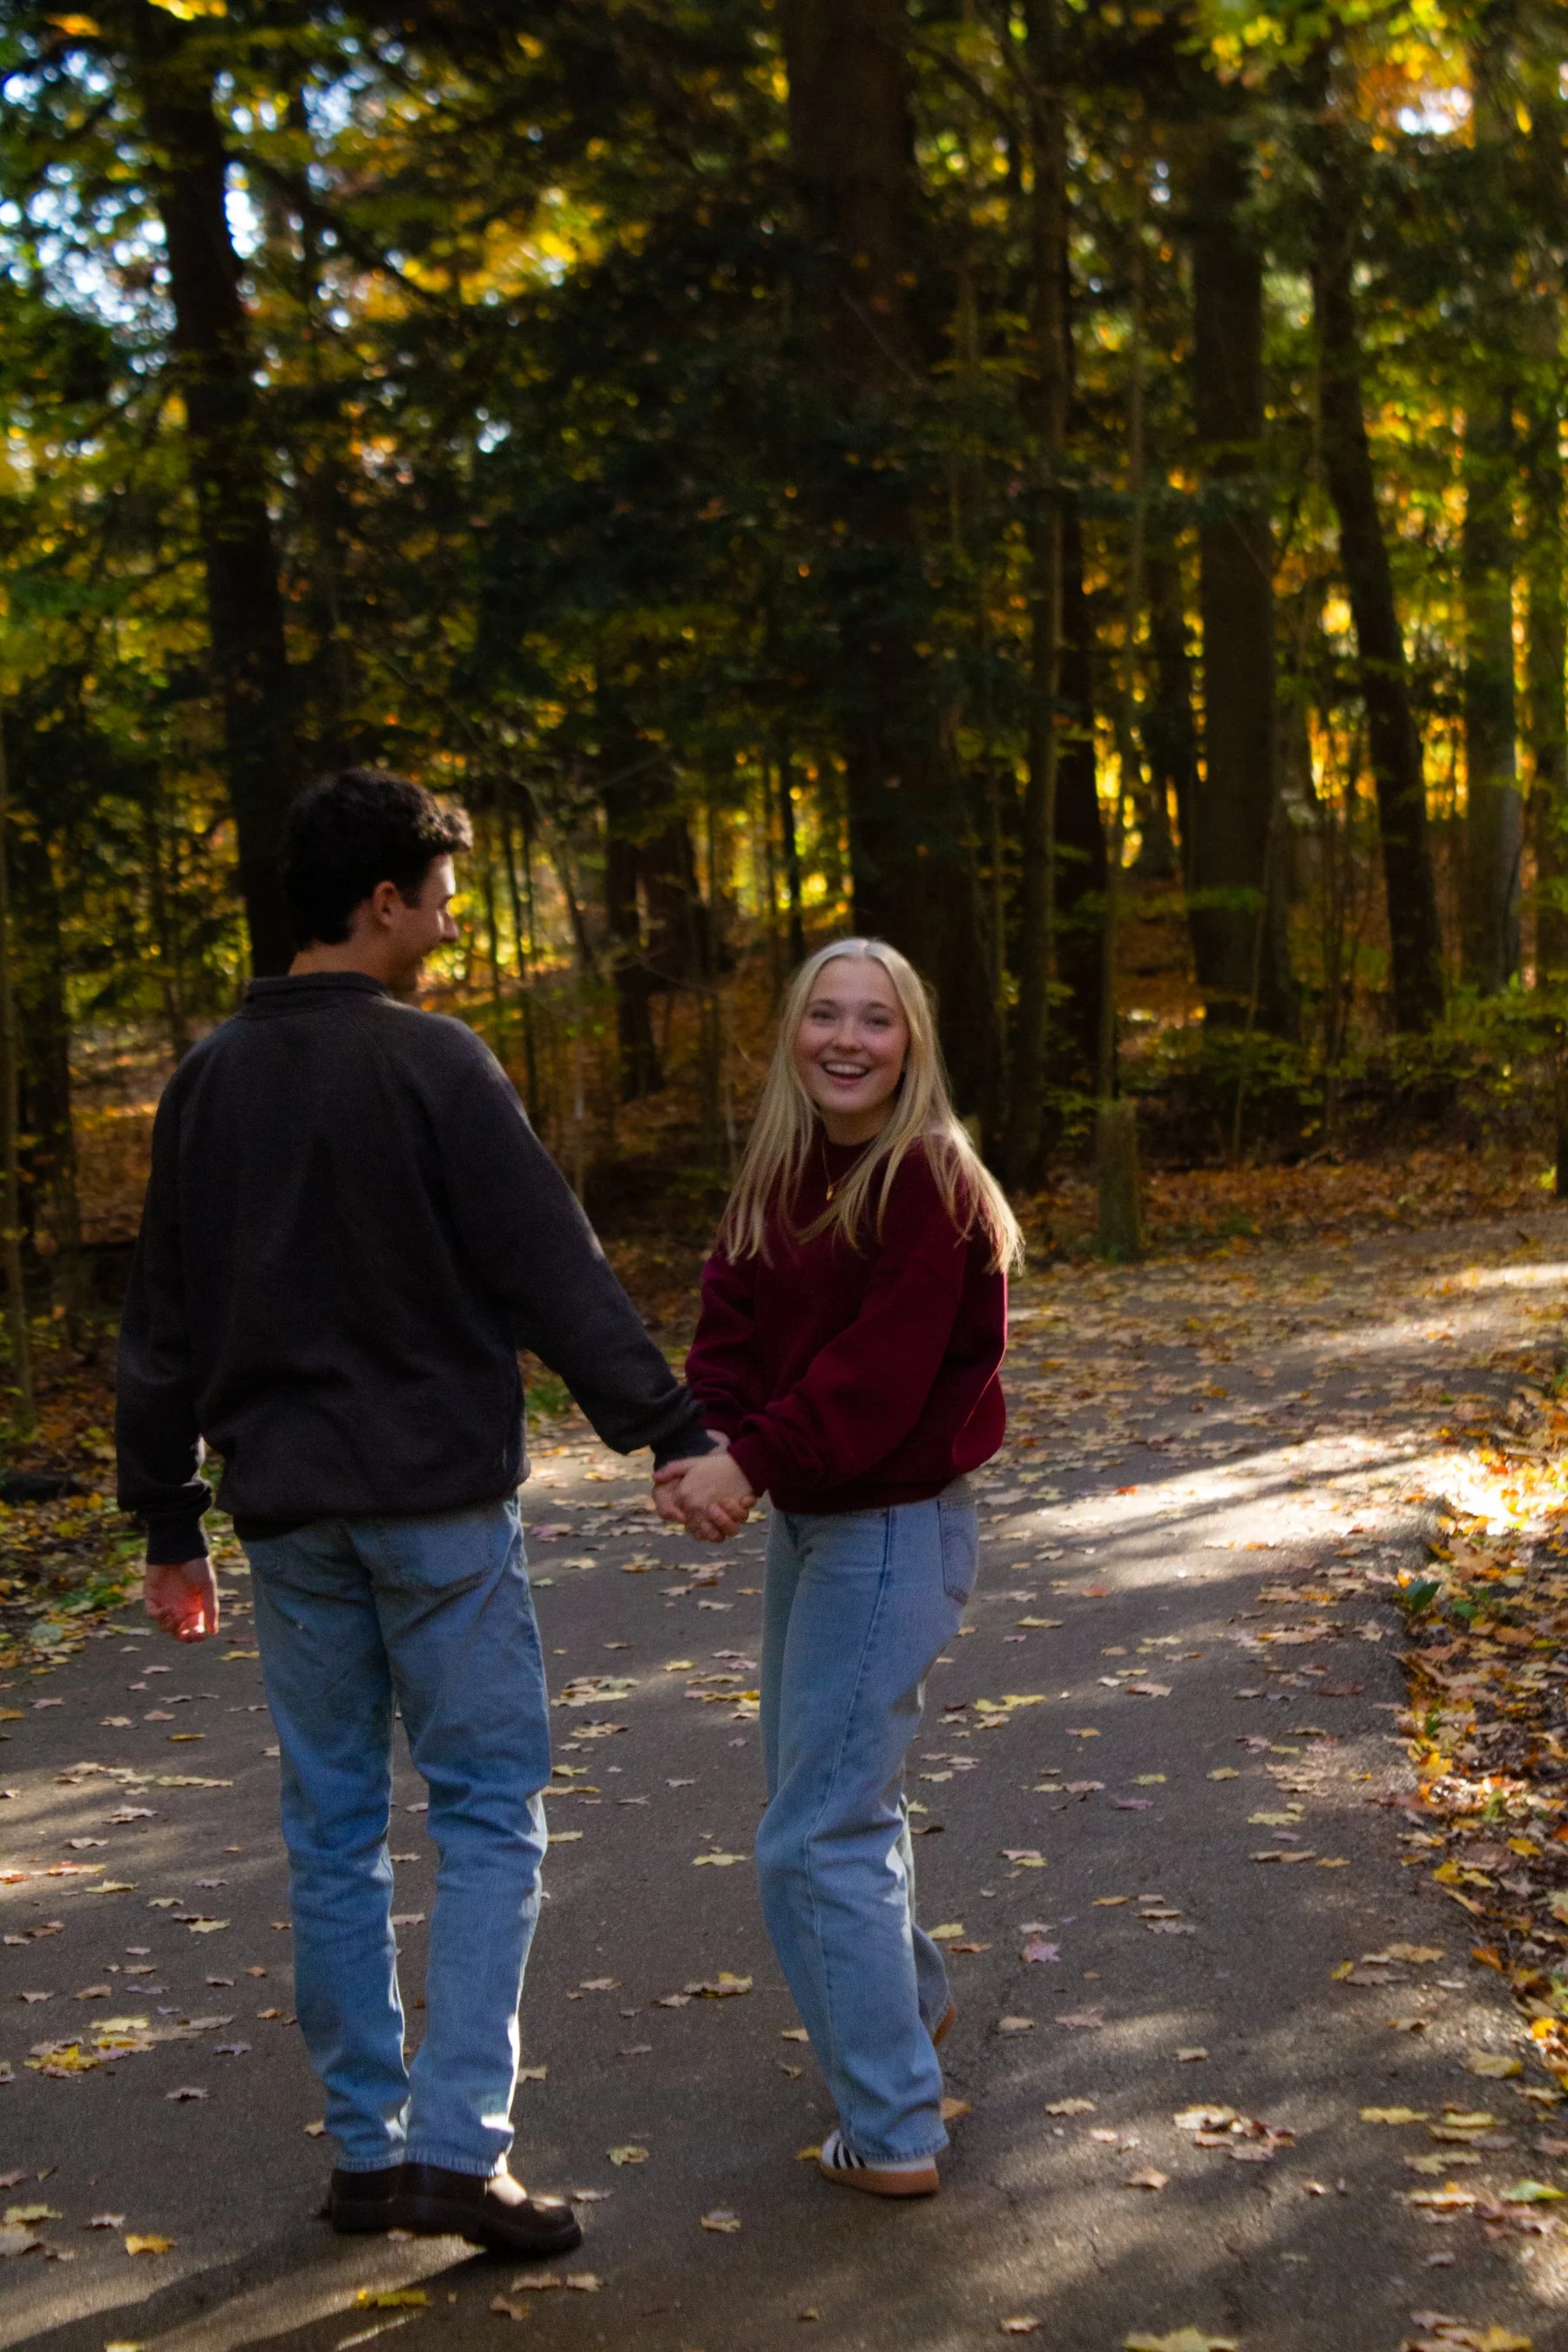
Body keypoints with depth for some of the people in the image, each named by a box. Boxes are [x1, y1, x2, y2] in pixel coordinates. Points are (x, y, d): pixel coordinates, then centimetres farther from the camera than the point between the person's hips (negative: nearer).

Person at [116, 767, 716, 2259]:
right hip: (435, 1498, -5)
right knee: (488, 1812, 3)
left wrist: (167, 1521, 17)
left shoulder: (206, 1081, 7)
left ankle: (366, 2148, 19)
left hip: (286, 1509, 6)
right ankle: (456, 2147, -2)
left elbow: (162, 1326, 11)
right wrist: (672, 1433, -10)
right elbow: (554, 1273, -14)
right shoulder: (428, 1063, -11)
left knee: (333, 1829, 12)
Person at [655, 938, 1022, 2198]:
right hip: (803, 1521, 9)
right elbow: (731, 1322, -1)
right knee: (834, 1793, 25)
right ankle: (916, 1999, 48)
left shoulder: (931, 1182, -16)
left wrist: (757, 1460, -30)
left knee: (819, 1837, -7)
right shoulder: (778, 1175, 7)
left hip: (894, 1528, -9)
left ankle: (893, 2132, 4)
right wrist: (701, 1445, -19)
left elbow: (880, 1372, -24)